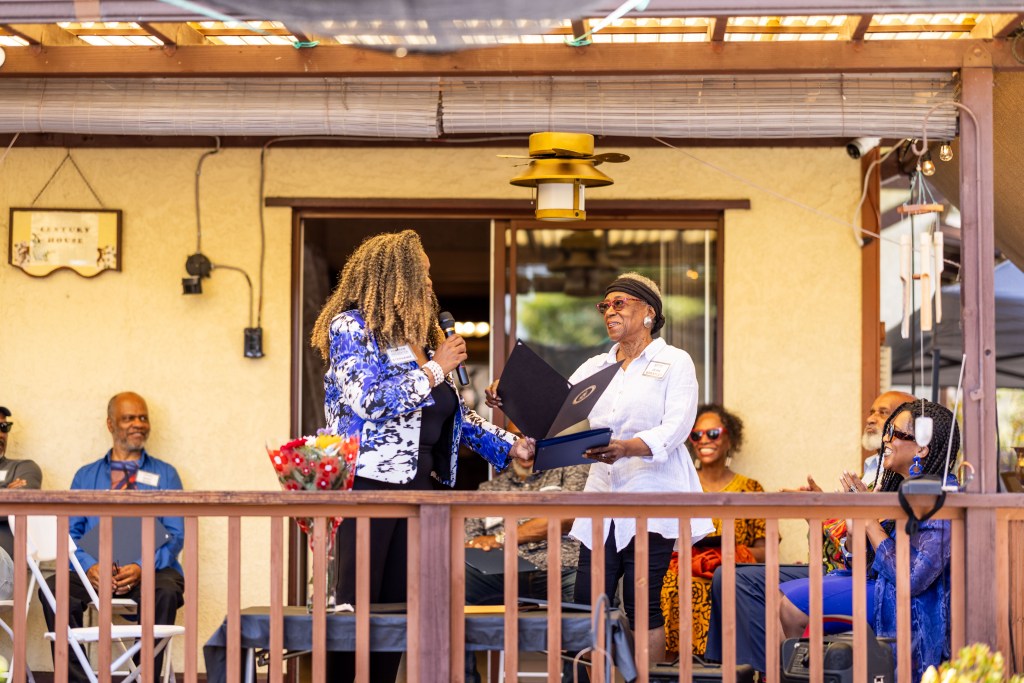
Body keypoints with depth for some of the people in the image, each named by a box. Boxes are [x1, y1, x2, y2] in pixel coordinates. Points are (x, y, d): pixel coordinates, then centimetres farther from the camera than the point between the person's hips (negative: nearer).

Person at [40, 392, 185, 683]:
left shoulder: (165, 475, 15)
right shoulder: (86, 476, 19)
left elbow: (175, 536, 5)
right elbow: (70, 533, 11)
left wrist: (142, 568, -15)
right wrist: (89, 567, -12)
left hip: (150, 570, -1)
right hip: (96, 571, 1)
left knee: (166, 591, -37)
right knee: (53, 588, -30)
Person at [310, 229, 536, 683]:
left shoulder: (421, 337, 16)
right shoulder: (350, 326, -5)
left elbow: (455, 414, 22)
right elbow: (368, 400, -20)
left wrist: (510, 446, 13)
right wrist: (435, 369, -11)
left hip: (420, 484, 7)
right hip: (369, 482, -7)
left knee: (397, 605, 6)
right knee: (357, 606, -8)